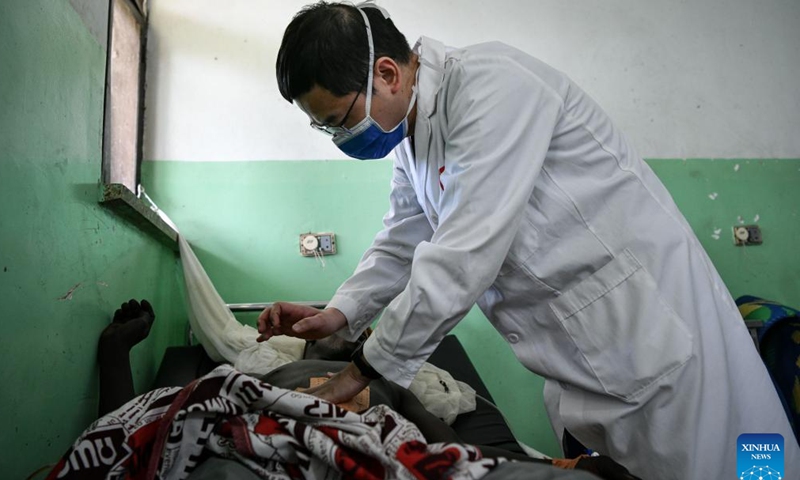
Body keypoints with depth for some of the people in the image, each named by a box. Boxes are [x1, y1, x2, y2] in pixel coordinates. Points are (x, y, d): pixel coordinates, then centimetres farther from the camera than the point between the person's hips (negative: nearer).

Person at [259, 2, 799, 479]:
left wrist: (364, 370, -16)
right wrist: (340, 313, -3)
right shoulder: (412, 136, 7)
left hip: (650, 320, -8)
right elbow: (402, 244, 14)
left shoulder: (490, 85, -23)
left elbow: (463, 258, -27)